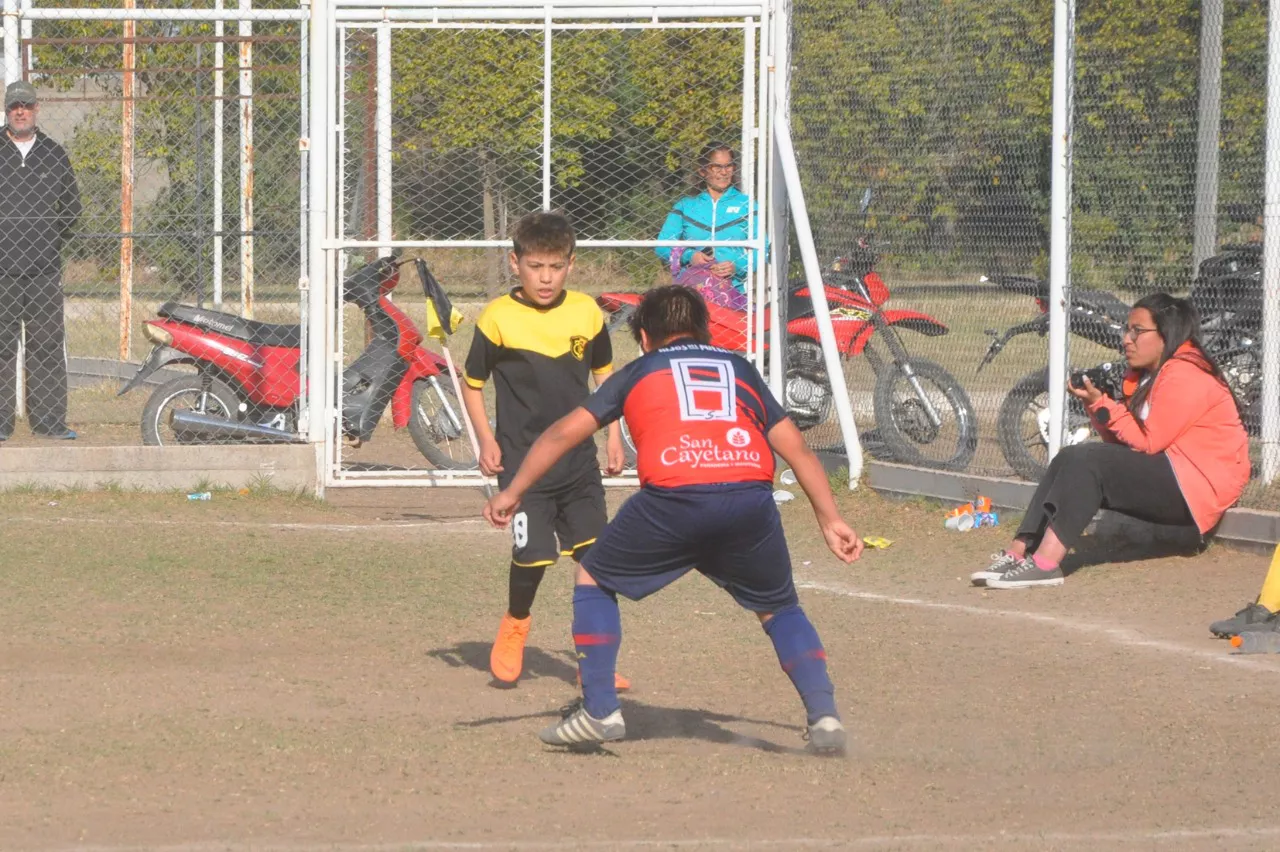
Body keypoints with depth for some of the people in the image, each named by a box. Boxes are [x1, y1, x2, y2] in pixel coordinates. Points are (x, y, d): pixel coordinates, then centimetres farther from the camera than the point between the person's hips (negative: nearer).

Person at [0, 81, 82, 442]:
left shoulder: (54, 154, 12)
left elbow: (72, 205, 19)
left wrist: (53, 237, 9)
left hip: (44, 266, 2)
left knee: (48, 344, 0)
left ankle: (49, 419, 4)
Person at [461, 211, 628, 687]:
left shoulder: (586, 313, 2)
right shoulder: (498, 319, -8)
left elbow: (604, 374, 17)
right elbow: (472, 383, 2)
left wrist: (613, 436, 12)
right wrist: (486, 441, -7)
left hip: (579, 459, 3)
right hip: (522, 460, -3)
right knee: (532, 555, -9)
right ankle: (514, 626, 22)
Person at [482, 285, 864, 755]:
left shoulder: (640, 372, 27)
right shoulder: (739, 368, 31)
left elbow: (564, 432, 23)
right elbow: (796, 448, 24)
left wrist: (513, 492, 30)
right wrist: (830, 519, 23)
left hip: (672, 499, -2)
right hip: (751, 499, 2)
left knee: (594, 579, 20)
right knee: (779, 609, 23)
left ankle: (600, 711, 11)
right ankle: (824, 715, 5)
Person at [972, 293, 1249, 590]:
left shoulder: (1184, 376, -15)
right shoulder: (1145, 374, 16)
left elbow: (1147, 442, -17)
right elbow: (1120, 441, 10)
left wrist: (1101, 404, -17)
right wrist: (1094, 405, -6)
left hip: (1196, 485, -10)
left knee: (1087, 462, -23)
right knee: (1070, 459, -3)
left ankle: (1045, 563, -31)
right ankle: (1018, 553, -14)